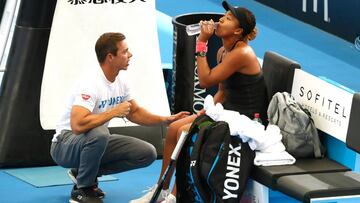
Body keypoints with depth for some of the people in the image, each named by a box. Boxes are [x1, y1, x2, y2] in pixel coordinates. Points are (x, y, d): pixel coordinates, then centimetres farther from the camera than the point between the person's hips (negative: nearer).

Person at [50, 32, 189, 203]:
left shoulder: (120, 82, 0)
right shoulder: (91, 83, -27)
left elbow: (135, 113, 14)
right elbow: (78, 125, -40)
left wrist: (166, 120, 0)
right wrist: (115, 112, -29)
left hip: (96, 142, 8)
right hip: (65, 143, -8)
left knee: (147, 153, -3)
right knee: (98, 133, -40)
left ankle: (84, 172, 7)